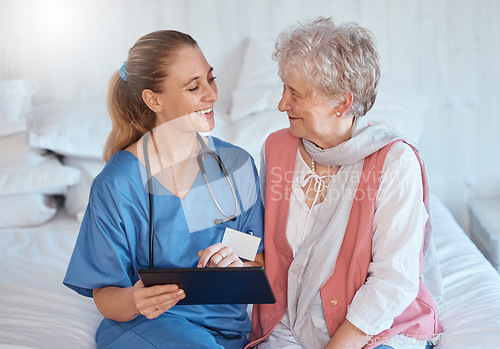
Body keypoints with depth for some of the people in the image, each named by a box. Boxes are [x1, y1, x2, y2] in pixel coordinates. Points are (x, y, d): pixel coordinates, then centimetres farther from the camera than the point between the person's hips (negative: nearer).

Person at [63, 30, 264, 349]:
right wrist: (133, 300, -29)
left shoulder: (237, 164, 1)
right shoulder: (116, 184, -12)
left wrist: (240, 266, -17)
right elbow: (106, 298, -5)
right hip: (149, 323, -4)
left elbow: (262, 261, 7)